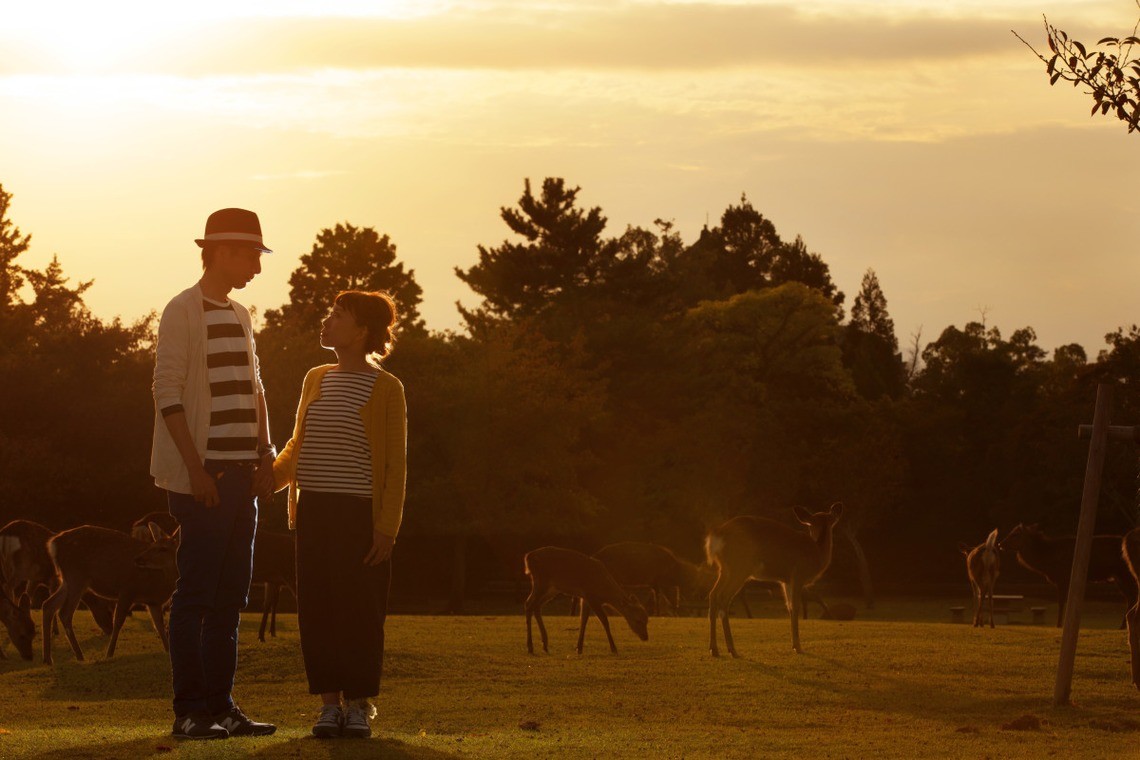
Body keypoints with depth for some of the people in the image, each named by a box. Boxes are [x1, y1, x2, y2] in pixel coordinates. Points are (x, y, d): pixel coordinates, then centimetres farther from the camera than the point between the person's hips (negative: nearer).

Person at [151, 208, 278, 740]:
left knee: (231, 595, 9)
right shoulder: (182, 311, -7)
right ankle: (189, 711, -4)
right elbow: (167, 393, -13)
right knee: (196, 592, -7)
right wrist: (195, 469, -17)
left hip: (241, 472, 8)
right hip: (202, 474, -8)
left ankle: (221, 705, 14)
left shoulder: (240, 316, 17)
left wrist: (265, 455, 9)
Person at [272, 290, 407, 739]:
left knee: (359, 609, -3)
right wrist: (268, 477, 2)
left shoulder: (385, 389, -3)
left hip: (360, 514, -5)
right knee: (317, 609, 3)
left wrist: (387, 527, -10)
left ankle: (359, 703, 8)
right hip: (313, 511, 5)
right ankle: (329, 702, 11)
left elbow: (395, 465, -4)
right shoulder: (315, 380, 13)